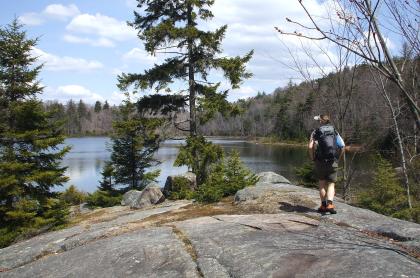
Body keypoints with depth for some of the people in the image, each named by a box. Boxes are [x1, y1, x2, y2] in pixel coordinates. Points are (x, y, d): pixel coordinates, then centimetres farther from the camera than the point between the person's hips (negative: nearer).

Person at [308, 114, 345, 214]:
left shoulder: (316, 132, 1)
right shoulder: (334, 132, 9)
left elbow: (310, 146, -12)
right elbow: (342, 146, 2)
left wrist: (312, 158, 2)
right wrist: (338, 157, 12)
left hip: (320, 162, -1)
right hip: (333, 162, 1)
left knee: (322, 183, 14)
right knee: (331, 184, 5)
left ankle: (323, 205, 14)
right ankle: (329, 204, -15)